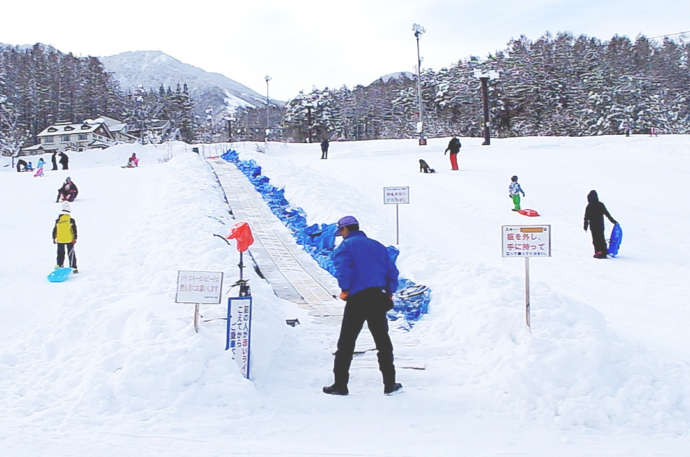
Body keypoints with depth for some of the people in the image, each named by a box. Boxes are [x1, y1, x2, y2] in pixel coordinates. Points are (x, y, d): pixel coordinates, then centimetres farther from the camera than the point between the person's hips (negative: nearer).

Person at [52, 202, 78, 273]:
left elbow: (54, 230, 6)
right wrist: (75, 238, -4)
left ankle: (59, 265, 20)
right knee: (71, 254, 3)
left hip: (60, 240, 2)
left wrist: (54, 238, 16)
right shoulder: (71, 220, -9)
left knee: (60, 253, 15)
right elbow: (74, 230, -9)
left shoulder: (57, 220, 0)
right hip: (69, 240, -2)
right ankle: (73, 267, 2)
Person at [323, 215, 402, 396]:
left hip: (357, 300, -4)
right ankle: (389, 384, 12)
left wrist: (345, 290, -9)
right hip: (378, 298, 5)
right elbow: (392, 271, 12)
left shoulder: (345, 246, 0)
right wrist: (390, 293, 14)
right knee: (383, 342, 13)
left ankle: (340, 384, 5)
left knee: (346, 342, 4)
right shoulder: (377, 246, 18)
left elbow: (343, 268, -19)